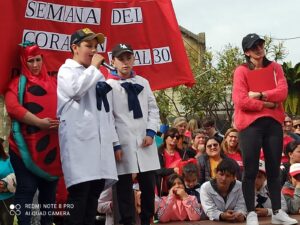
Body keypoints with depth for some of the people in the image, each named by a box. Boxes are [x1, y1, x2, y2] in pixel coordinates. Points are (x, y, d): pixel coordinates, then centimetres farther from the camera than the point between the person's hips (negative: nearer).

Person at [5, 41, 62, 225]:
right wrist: (40, 122, -19)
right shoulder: (18, 83, 4)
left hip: (52, 145, 4)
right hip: (26, 145, -4)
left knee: (49, 189, 9)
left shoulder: (53, 82, 17)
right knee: (27, 188, -8)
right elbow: (13, 107, -12)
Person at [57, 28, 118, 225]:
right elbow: (75, 89, -21)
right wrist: (93, 66, -6)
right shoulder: (66, 70, 4)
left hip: (100, 140, 7)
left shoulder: (97, 75, 26)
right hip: (79, 140, -7)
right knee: (79, 193, -13)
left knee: (94, 193, 5)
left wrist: (115, 141, 18)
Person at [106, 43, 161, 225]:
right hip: (123, 145, -4)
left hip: (145, 143, 4)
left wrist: (150, 133, -2)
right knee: (125, 189, 1)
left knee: (149, 186, 8)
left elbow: (153, 109, 13)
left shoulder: (143, 82, 13)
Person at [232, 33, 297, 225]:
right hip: (250, 124, -3)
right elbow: (241, 101, -12)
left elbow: (283, 92, -4)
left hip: (273, 123, 4)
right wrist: (268, 104, -10)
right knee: (250, 170, -1)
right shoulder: (241, 71, 0)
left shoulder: (275, 68, 10)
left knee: (274, 168, 8)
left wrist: (259, 95, -12)